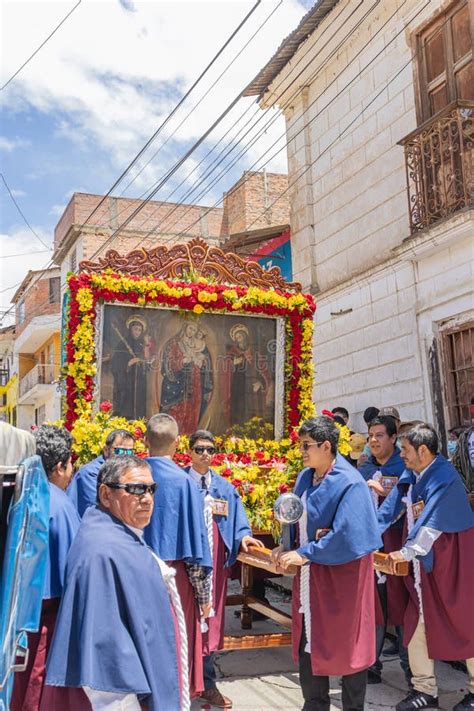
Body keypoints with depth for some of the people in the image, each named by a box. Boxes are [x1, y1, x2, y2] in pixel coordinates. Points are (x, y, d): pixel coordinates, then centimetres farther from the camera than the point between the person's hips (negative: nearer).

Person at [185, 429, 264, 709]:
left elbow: (238, 520, 6)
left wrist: (244, 536, -13)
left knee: (211, 618, 10)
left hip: (215, 560, 4)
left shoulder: (225, 487, 11)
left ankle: (208, 683, 22)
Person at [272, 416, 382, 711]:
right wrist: (286, 545, -1)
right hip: (310, 575, 7)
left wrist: (304, 553, -18)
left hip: (342, 574, -7)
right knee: (308, 643, 12)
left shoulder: (349, 484, -18)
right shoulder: (305, 478, 4)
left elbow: (346, 534, -23)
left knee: (346, 643, 7)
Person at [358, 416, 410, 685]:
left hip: (397, 540, -5)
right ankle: (371, 665, 18)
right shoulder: (365, 470, 13)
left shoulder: (405, 467, -2)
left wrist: (386, 492, -19)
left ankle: (411, 666, 14)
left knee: (400, 601, 0)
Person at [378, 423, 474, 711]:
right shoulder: (411, 476, 2)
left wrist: (406, 552, -33)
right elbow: (390, 509, 5)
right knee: (417, 624, 7)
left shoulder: (445, 477, -21)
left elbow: (432, 522, -29)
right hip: (425, 564, 7)